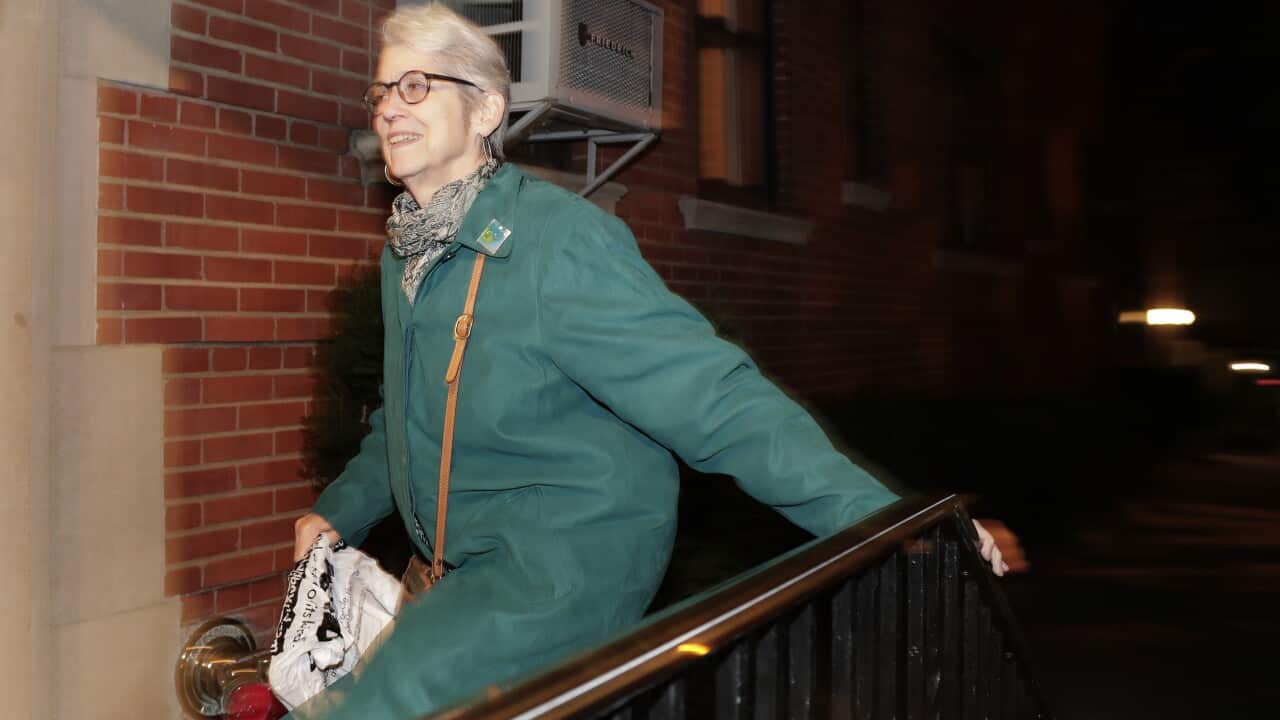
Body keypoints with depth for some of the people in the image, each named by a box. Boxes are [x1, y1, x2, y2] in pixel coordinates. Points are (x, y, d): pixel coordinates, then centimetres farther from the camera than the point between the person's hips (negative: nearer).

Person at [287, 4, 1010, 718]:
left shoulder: (558, 239, -19)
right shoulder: (406, 255, 9)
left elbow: (711, 396, -25)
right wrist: (340, 512, 19)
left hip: (571, 558, -8)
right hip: (460, 569, 9)